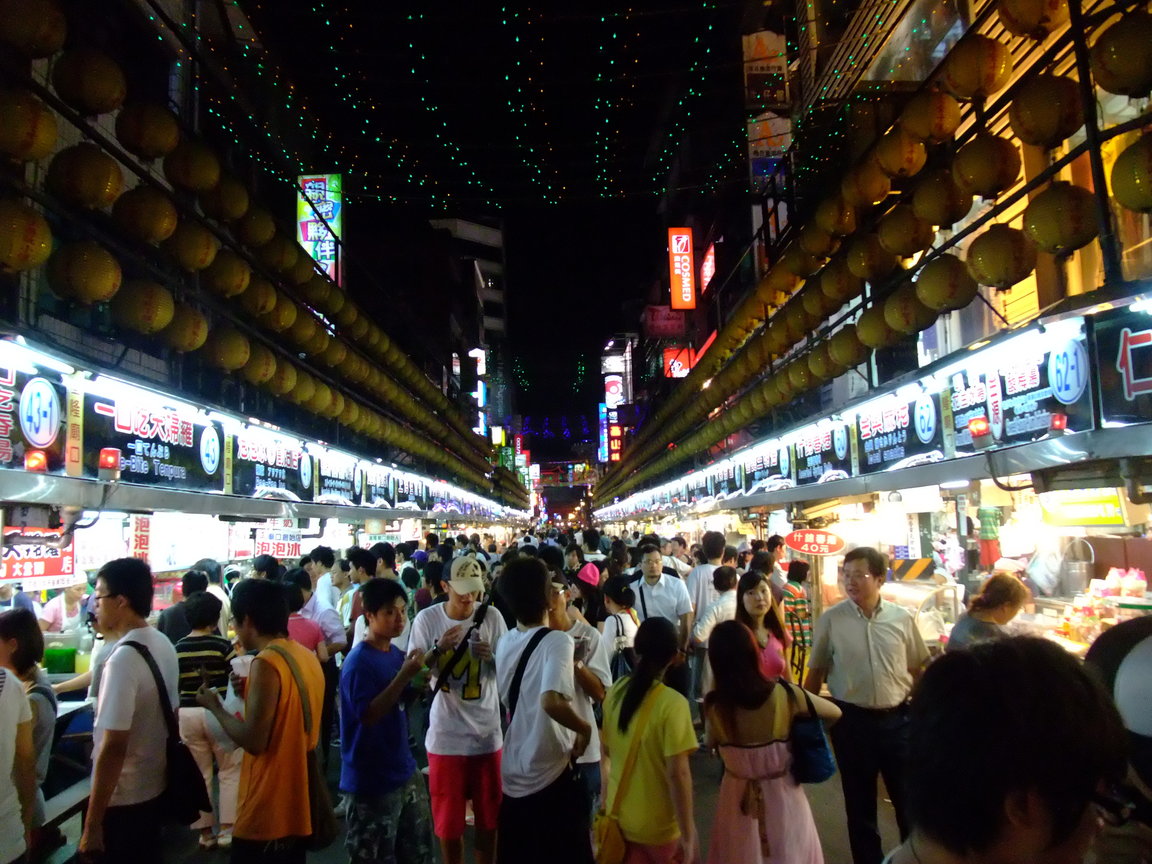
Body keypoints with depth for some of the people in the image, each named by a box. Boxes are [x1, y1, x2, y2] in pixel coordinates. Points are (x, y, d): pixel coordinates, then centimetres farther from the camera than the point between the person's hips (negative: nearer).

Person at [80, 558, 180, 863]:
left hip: (122, 799, -7)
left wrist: (92, 824, -18)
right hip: (155, 787, 7)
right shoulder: (164, 645, 2)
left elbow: (113, 747, -24)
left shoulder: (123, 658, -23)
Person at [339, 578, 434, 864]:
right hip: (372, 780, -8)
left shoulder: (397, 654, 5)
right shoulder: (358, 661, -18)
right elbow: (368, 715, -26)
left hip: (405, 771, 8)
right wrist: (405, 675, -29)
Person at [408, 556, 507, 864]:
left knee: (488, 817, 17)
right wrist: (438, 649, -23)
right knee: (448, 819, 14)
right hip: (446, 734, -1)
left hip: (487, 732, 1)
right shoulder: (427, 619, -10)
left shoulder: (492, 616, -8)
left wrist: (492, 655, -22)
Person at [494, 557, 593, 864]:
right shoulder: (558, 641, -20)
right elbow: (552, 702, -34)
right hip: (552, 775, -6)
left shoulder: (504, 643, 1)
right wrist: (585, 728, -17)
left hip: (514, 775, 6)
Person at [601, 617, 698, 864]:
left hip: (619, 816, 5)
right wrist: (688, 833, -17)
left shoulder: (616, 691, -5)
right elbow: (677, 773, -25)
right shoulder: (672, 704, -24)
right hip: (659, 826, -5)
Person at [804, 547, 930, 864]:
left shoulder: (901, 618, -3)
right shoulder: (830, 619, -7)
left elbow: (916, 670, 8)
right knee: (859, 802, 14)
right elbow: (816, 673, 1)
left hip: (897, 718, 1)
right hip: (852, 720, -1)